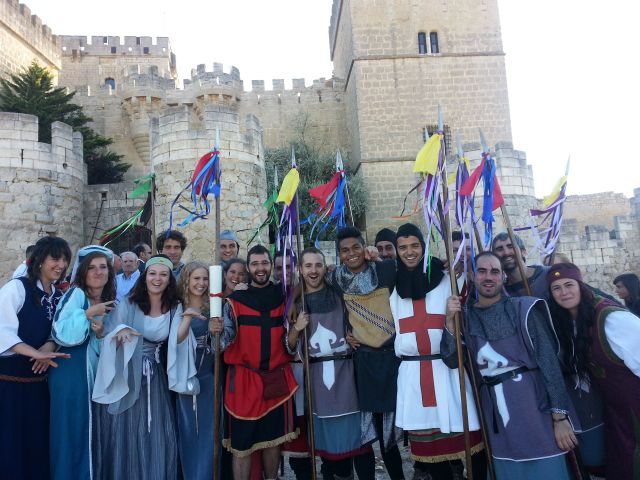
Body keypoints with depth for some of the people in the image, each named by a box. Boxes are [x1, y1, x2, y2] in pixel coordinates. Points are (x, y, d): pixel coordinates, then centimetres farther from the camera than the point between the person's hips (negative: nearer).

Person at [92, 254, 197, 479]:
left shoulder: (175, 308, 1)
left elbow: (178, 341, -10)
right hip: (127, 376, -2)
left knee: (157, 436, 7)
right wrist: (121, 331, -29)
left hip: (155, 378, 2)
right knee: (124, 434, 7)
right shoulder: (128, 304, -4)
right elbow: (108, 334, -10)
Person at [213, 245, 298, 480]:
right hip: (244, 378, -2)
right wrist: (218, 330, -29)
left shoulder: (283, 297, 5)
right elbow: (226, 340, -9)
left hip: (277, 379, 2)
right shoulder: (235, 300, -2)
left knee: (273, 438, 14)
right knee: (241, 443, 4)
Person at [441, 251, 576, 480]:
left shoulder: (522, 308, -5)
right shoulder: (465, 316, 4)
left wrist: (560, 417, -10)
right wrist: (450, 320, -16)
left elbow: (548, 359, -7)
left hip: (531, 401, -3)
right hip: (493, 408, 3)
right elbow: (452, 360, -4)